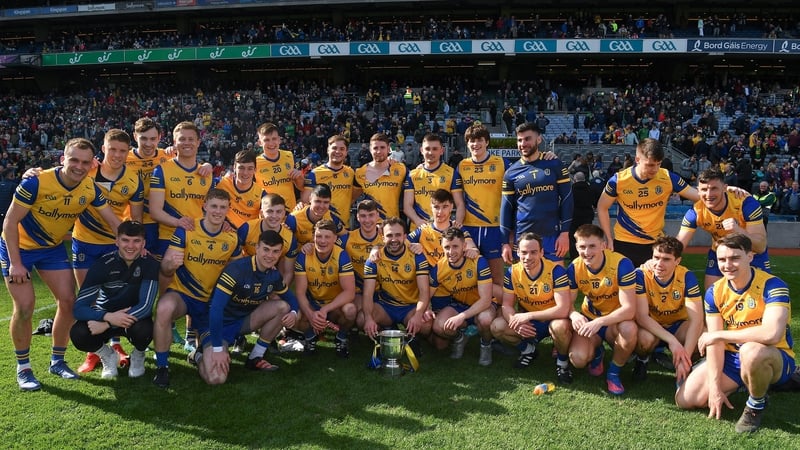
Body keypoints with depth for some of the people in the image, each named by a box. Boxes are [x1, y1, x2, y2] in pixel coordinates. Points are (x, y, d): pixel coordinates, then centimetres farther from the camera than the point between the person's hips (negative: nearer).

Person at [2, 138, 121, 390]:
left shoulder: (91, 189, -15)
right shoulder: (36, 182, -28)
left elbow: (114, 221, -5)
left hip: (53, 248, 5)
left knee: (68, 300, 0)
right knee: (25, 306, -9)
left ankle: (57, 361, 18)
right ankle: (23, 368, 11)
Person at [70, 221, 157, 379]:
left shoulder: (149, 264, -19)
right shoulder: (103, 264, -16)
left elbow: (146, 306, -26)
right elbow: (79, 308, -21)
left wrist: (106, 324, -33)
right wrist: (108, 317, -40)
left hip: (135, 318, -1)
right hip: (105, 317, 1)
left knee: (144, 330, -36)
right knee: (77, 333, -29)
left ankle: (138, 356, 2)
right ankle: (108, 356, 5)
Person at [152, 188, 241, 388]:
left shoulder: (233, 238, -3)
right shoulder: (185, 231, -12)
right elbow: (165, 272, -15)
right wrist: (170, 264, -39)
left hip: (212, 301, 3)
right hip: (182, 293, -3)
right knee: (164, 308, -39)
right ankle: (162, 366, -17)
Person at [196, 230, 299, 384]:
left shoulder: (274, 275, -4)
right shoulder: (236, 269, -25)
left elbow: (290, 298, 11)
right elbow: (216, 308, -29)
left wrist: (294, 313, -16)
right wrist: (217, 349, -30)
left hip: (243, 322, 6)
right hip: (218, 324, -6)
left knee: (283, 307, -15)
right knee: (216, 378, -27)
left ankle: (255, 358, -2)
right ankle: (200, 356, 10)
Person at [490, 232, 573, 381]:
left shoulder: (556, 271, -24)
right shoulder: (513, 272, -11)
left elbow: (563, 309, -31)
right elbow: (507, 305, -8)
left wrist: (528, 316, -33)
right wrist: (516, 322, -31)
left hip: (553, 319, -4)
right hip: (528, 323, 4)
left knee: (560, 326, -39)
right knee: (497, 327, -20)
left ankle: (562, 361, -4)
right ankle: (528, 349, 11)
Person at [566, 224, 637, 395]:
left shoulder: (621, 264, -25)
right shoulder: (574, 268, -13)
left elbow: (629, 309, -29)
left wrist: (600, 322, -43)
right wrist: (574, 315, -29)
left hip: (615, 321, -2)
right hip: (588, 321, 2)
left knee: (629, 329, -38)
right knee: (578, 359, -24)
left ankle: (614, 373, -7)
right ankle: (597, 352, 17)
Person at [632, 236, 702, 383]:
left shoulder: (687, 277, -19)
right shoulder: (641, 275, -23)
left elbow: (696, 319, -24)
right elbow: (641, 316, -26)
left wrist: (685, 358, -33)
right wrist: (671, 340, -37)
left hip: (677, 326, 2)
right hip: (651, 327, -1)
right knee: (645, 337, -37)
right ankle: (642, 359, 2)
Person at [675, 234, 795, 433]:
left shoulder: (772, 285, -21)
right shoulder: (714, 292, -5)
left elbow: (772, 334, -37)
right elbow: (715, 344, -6)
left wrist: (718, 334, -27)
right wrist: (715, 387, -14)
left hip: (775, 358, -5)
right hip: (731, 358, 5)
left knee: (751, 351, -41)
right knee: (685, 400, -6)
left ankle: (756, 404, -9)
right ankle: (741, 384, 20)